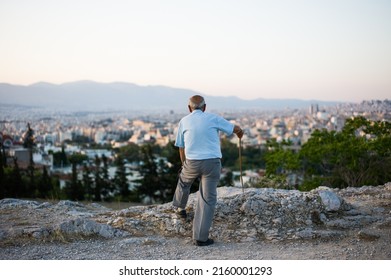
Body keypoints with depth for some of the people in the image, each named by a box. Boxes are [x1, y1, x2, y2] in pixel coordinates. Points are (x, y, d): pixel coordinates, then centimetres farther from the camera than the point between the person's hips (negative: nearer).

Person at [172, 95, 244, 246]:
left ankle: (180, 208, 54)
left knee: (184, 181, 33)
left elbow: (181, 148, 13)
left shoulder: (184, 121, 7)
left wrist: (184, 164, 28)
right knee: (207, 199, 3)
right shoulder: (213, 118, 4)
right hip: (213, 162, -1)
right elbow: (236, 129, 12)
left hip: (192, 162, 1)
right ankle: (200, 237, 2)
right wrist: (240, 133, 36)